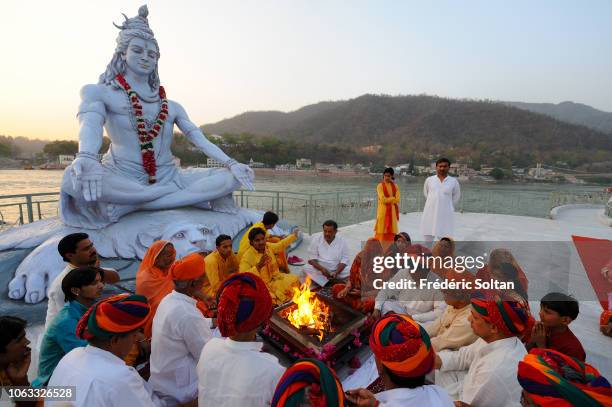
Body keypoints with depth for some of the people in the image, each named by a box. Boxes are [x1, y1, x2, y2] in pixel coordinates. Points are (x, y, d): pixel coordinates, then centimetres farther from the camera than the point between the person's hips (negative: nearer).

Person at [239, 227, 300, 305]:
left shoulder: (269, 246, -2)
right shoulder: (247, 256, -20)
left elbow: (282, 244, 20)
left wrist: (294, 235, 31)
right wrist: (259, 265, -38)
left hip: (274, 278, 7)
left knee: (294, 279, -11)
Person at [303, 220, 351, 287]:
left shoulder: (342, 241, -2)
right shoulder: (316, 239, -3)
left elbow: (344, 260, -4)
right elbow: (311, 258, -6)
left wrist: (336, 273, -21)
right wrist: (322, 269, -23)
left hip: (337, 270, 1)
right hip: (318, 269, 0)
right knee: (306, 269, -27)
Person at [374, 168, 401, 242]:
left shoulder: (395, 186, 8)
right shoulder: (380, 186, -5)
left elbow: (397, 200, 0)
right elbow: (383, 199, -15)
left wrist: (388, 199, -7)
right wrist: (392, 198, -7)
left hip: (392, 211, 4)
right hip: (383, 210, -4)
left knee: (391, 230, 5)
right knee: (382, 230, -4)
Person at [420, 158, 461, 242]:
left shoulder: (453, 181, 0)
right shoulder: (429, 180, 3)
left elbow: (457, 197, 11)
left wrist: (448, 208, 13)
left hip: (445, 215, -1)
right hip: (429, 214, 2)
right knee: (427, 238, 9)